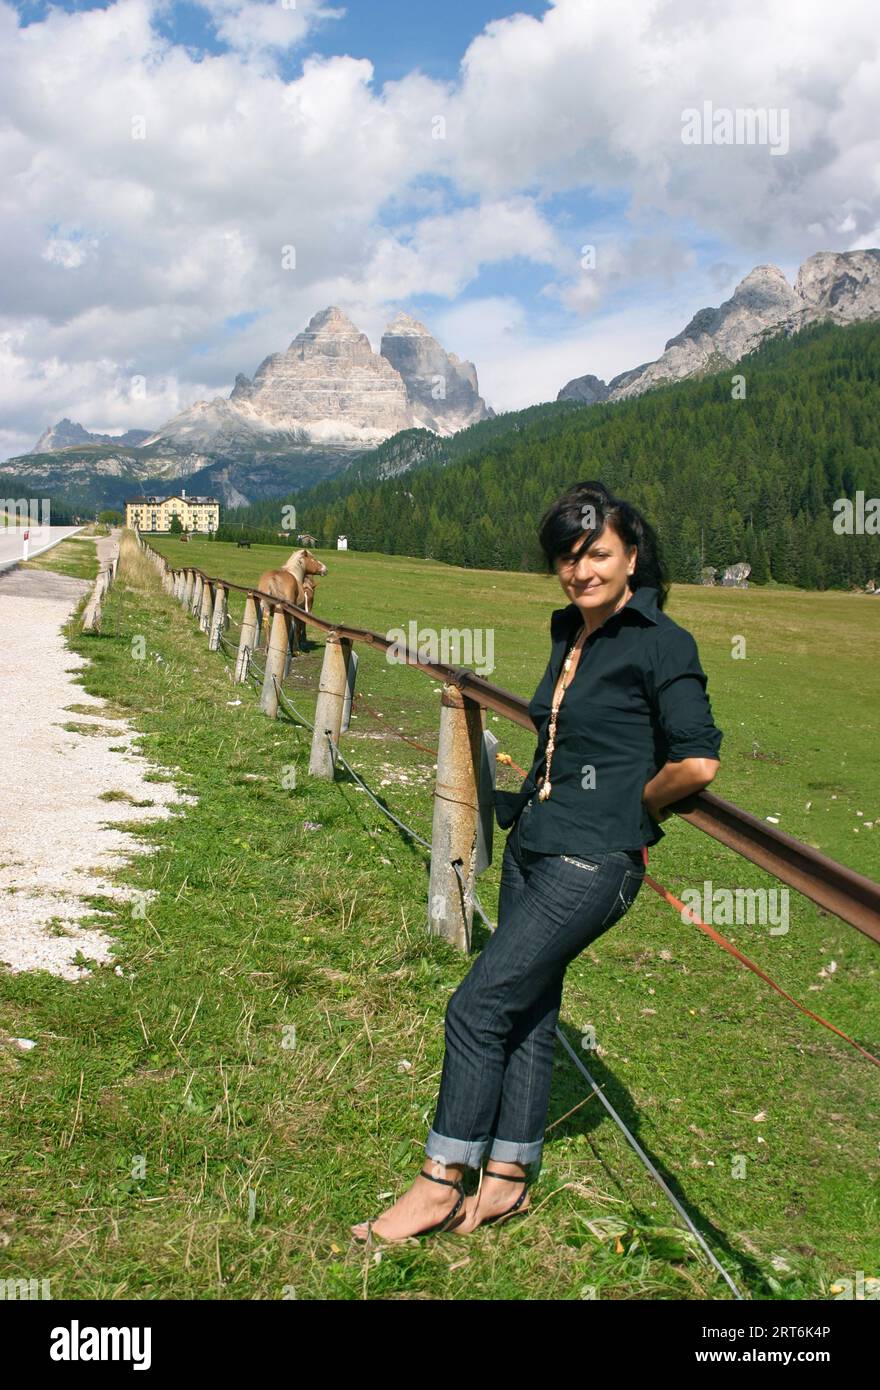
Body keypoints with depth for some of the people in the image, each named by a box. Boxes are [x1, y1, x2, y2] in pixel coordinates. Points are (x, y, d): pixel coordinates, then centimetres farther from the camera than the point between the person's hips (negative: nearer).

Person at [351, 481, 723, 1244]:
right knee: (528, 1011, 14)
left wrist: (632, 806, -7)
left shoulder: (661, 643, -13)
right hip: (532, 845, 8)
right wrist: (522, 800, 14)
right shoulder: (570, 636, 12)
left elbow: (697, 761, -21)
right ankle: (506, 1179, 27)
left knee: (477, 1007, -6)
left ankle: (441, 1186, 9)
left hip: (591, 864, -8)